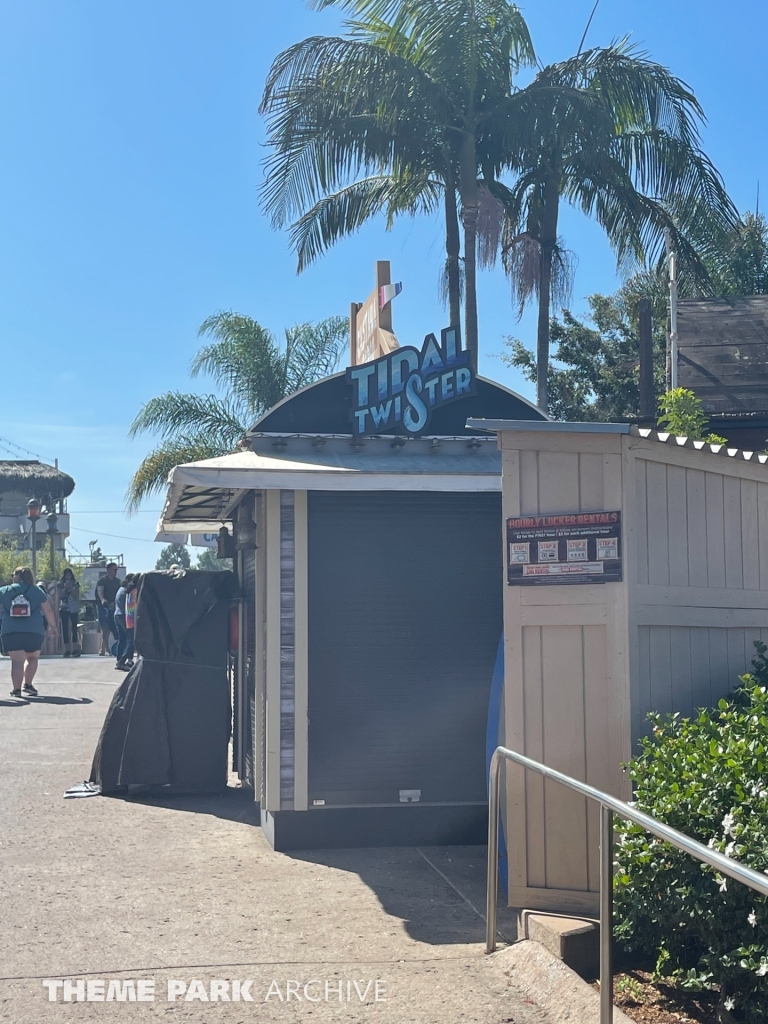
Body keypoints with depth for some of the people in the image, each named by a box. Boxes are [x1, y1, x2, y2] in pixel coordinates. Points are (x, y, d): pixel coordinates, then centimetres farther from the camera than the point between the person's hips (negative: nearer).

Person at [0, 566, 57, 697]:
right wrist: (52, 625, 18)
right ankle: (27, 684, 8)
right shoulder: (37, 591, 6)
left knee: (17, 661, 3)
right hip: (34, 632, 0)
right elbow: (48, 610, 6)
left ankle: (17, 689, -2)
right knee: (32, 658, 18)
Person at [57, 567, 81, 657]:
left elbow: (76, 596, 0)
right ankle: (67, 649, 1)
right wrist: (65, 588, -11)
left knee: (74, 628, -6)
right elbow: (60, 596, 1)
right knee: (65, 629, -2)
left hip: (74, 609, -1)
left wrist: (70, 588, -11)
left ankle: (75, 648, -8)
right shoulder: (60, 585, 8)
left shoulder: (75, 584, 8)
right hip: (64, 608, 1)